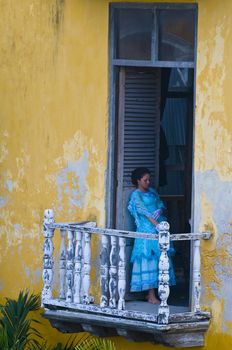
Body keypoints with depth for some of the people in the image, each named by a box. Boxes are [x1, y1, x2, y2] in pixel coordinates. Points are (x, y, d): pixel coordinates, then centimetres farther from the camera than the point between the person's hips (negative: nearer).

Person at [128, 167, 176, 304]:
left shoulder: (152, 191, 17)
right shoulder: (136, 195, -3)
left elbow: (161, 204, 15)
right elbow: (144, 211, -13)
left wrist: (160, 211, -10)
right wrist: (157, 225, -21)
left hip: (159, 228, 7)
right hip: (146, 229, -7)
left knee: (159, 258, 5)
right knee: (149, 258, -9)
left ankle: (151, 292, 11)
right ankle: (151, 295, -9)